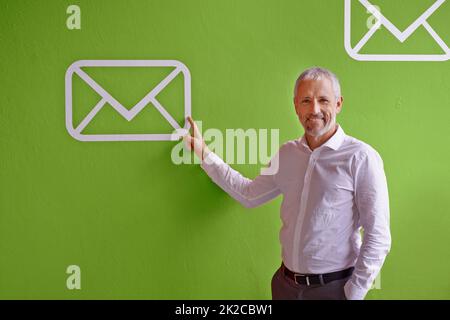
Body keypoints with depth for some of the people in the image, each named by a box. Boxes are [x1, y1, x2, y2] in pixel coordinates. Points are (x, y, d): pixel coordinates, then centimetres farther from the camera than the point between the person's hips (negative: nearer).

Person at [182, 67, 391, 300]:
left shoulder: (361, 158, -15)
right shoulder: (287, 154, 3)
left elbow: (378, 239, -14)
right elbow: (249, 194, 15)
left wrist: (353, 295, -14)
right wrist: (205, 154, 13)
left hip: (334, 288, -5)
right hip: (285, 283, 5)